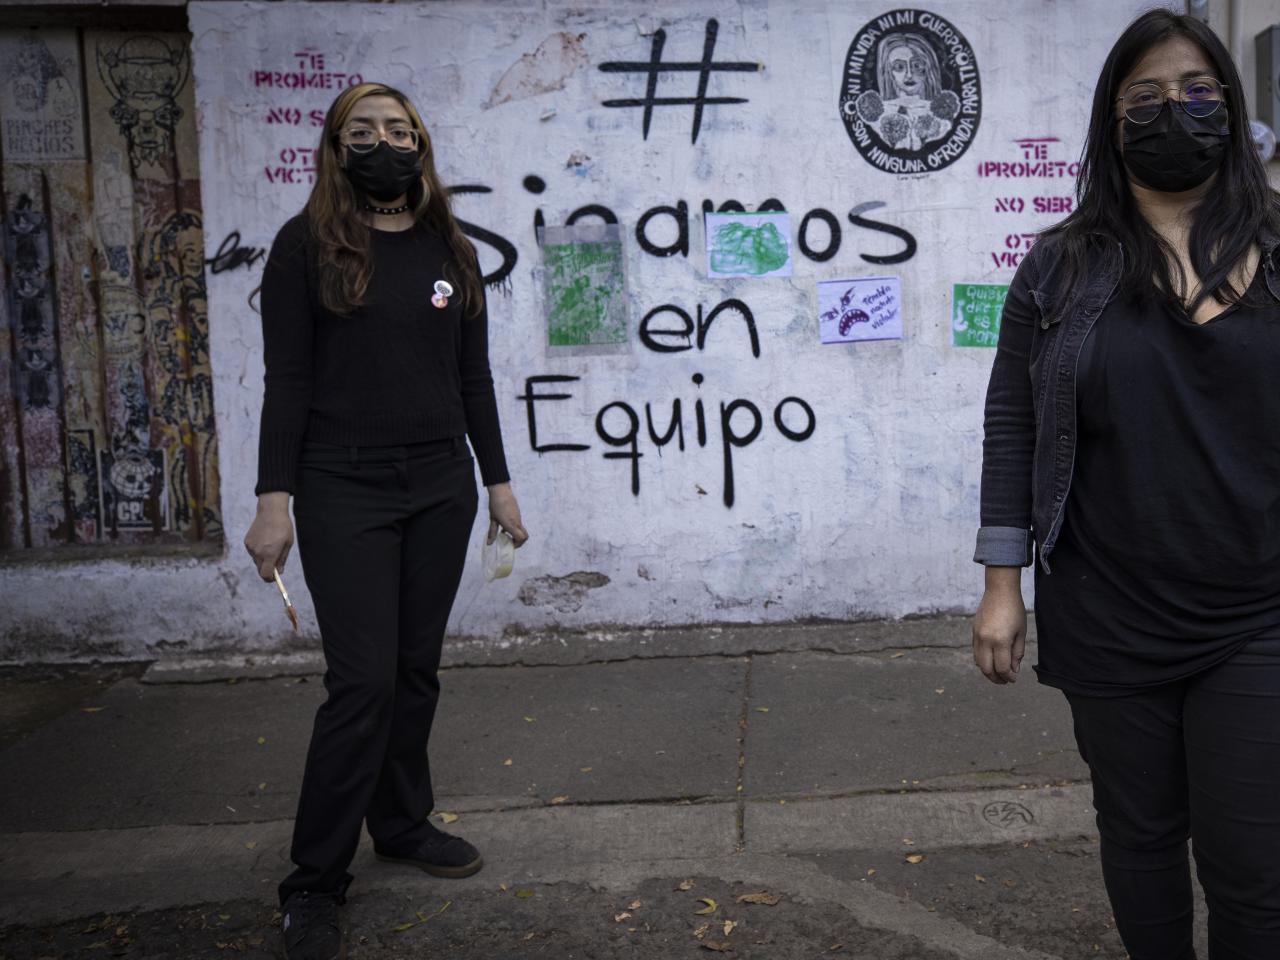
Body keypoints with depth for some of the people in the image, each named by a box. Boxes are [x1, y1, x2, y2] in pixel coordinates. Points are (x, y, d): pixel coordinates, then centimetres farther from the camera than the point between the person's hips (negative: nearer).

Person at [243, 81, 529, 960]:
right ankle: (315, 883, 6)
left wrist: (499, 482, 10)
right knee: (363, 680, -7)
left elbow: (474, 377, 12)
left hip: (441, 489, 4)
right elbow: (287, 380, -6)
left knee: (417, 669, 11)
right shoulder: (307, 244, -2)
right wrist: (274, 500, -11)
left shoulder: (451, 250, 10)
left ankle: (403, 823, 29)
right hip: (344, 491, -4)